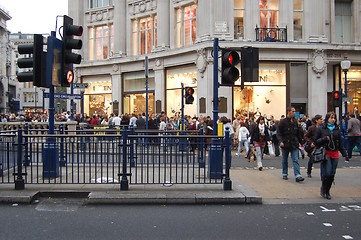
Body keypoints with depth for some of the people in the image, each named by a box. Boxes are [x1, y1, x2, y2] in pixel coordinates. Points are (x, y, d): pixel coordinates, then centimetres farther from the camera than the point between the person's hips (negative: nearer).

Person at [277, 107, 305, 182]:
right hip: (285, 144, -3)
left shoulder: (295, 122, 8)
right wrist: (281, 141, -21)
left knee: (295, 160, -5)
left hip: (294, 144, 3)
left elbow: (298, 133, 19)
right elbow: (278, 133, -8)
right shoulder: (283, 121, -7)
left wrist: (299, 141, 13)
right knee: (285, 160, 11)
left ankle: (298, 176, -10)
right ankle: (284, 174, 26)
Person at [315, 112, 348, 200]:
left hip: (335, 153, 4)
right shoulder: (321, 129, 1)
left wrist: (345, 154, 11)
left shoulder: (337, 129, 12)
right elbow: (316, 141, 2)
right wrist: (325, 139, -14)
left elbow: (340, 143, 16)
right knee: (327, 173, -12)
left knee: (332, 174, 3)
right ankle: (323, 188, 12)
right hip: (325, 153, -4)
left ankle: (327, 190, 19)